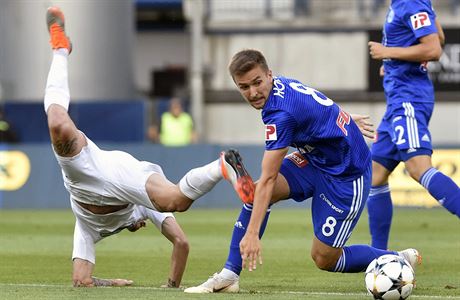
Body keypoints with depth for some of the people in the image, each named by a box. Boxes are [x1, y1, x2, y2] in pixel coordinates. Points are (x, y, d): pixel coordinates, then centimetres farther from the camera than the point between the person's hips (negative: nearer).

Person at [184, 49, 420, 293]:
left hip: (347, 175, -9)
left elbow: (268, 180, -32)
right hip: (315, 158, 9)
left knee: (324, 259, -4)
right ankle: (229, 275, -10)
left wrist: (252, 233, -33)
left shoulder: (282, 113, -30)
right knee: (255, 193, -12)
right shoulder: (282, 85, -5)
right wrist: (342, 119, 36)